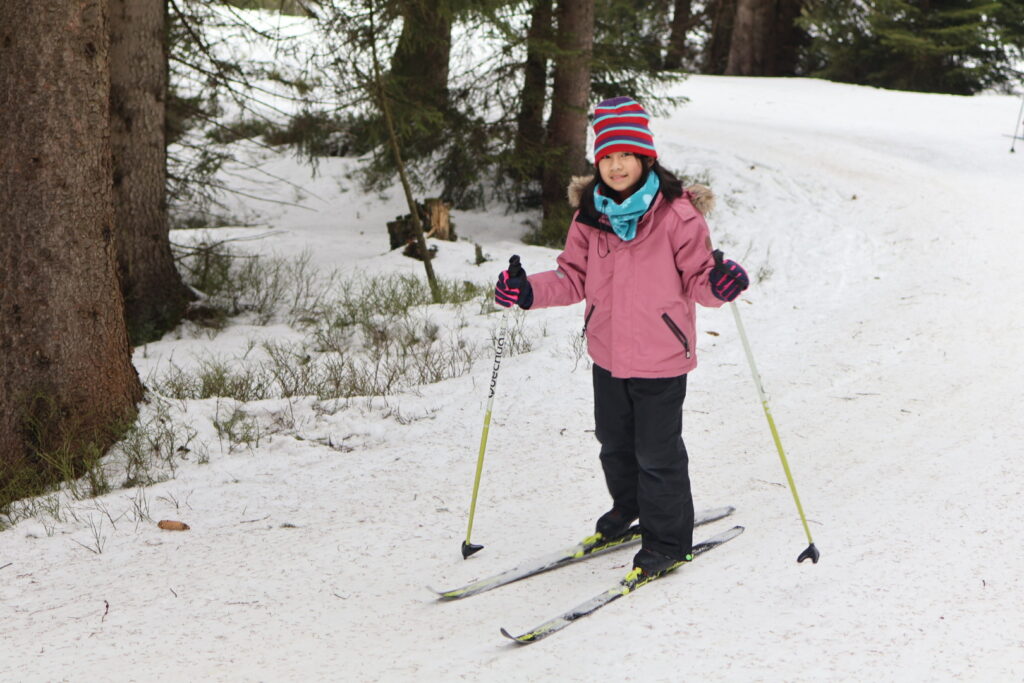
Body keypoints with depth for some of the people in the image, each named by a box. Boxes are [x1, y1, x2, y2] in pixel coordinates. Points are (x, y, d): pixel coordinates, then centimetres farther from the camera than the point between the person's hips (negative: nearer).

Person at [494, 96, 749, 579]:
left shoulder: (676, 213, -15)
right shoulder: (590, 214, 0)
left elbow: (696, 278, -10)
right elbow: (574, 278, 7)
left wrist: (718, 285, -31)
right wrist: (530, 291, -7)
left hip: (660, 359, -6)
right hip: (608, 355, 6)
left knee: (657, 452, 3)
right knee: (615, 443, 22)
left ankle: (668, 542, 21)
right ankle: (629, 509, 47)